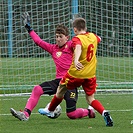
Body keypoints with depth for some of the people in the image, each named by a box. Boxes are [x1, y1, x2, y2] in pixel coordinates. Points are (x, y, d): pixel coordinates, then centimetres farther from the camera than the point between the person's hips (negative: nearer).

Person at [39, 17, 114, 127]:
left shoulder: (77, 39, -16)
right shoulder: (93, 36, 4)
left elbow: (78, 48, -39)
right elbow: (98, 39, 30)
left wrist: (76, 60, -57)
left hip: (76, 73, -5)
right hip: (90, 75, 5)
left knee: (60, 91, 20)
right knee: (90, 99, 9)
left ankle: (50, 111, 39)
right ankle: (104, 112, -19)